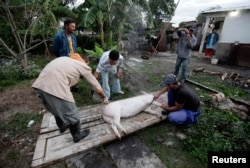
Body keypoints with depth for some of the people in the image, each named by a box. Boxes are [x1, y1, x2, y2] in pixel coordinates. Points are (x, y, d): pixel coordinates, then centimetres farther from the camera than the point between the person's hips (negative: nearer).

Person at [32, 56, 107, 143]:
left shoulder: (66, 60, 27)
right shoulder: (84, 66, 9)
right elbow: (98, 88, 15)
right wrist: (103, 96, 33)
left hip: (40, 84, 8)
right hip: (56, 87, -8)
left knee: (57, 110, 32)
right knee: (72, 114, 15)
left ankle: (62, 126, 55)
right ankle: (77, 135, 36)